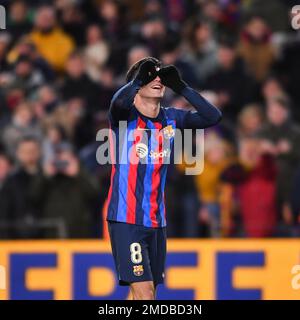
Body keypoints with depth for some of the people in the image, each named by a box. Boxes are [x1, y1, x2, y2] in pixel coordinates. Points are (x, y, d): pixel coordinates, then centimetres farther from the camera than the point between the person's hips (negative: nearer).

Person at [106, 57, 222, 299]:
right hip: (126, 219, -6)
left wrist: (181, 87, -9)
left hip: (156, 221, 6)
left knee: (148, 292, 9)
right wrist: (138, 78, -22)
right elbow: (118, 102, -32)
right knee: (144, 292, -15)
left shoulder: (171, 119, 7)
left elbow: (213, 117, -3)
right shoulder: (125, 115, -7)